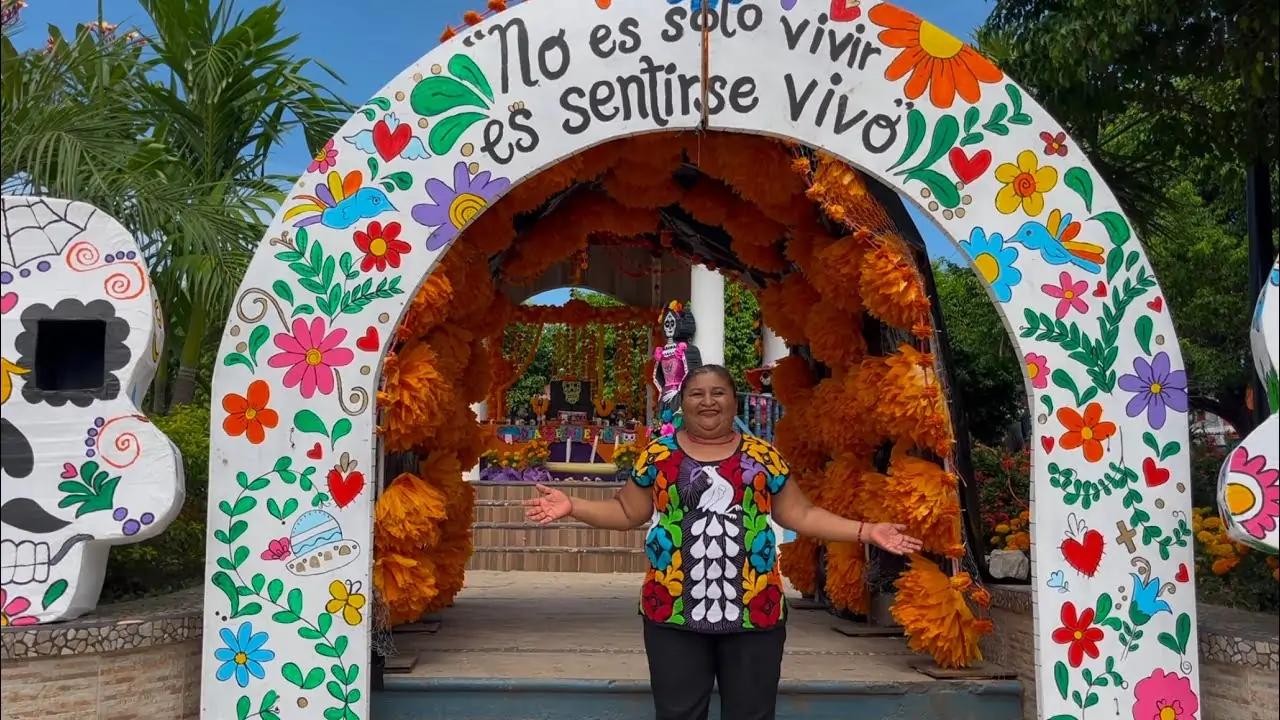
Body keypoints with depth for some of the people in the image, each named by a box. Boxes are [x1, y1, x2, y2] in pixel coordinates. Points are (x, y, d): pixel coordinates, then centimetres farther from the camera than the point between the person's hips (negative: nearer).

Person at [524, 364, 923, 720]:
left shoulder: (763, 455, 6)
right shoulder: (659, 454, 5)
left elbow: (801, 514, 8)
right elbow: (626, 511, 9)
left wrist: (867, 531, 0)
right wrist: (572, 506, -3)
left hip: (754, 611, 1)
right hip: (674, 612, 0)